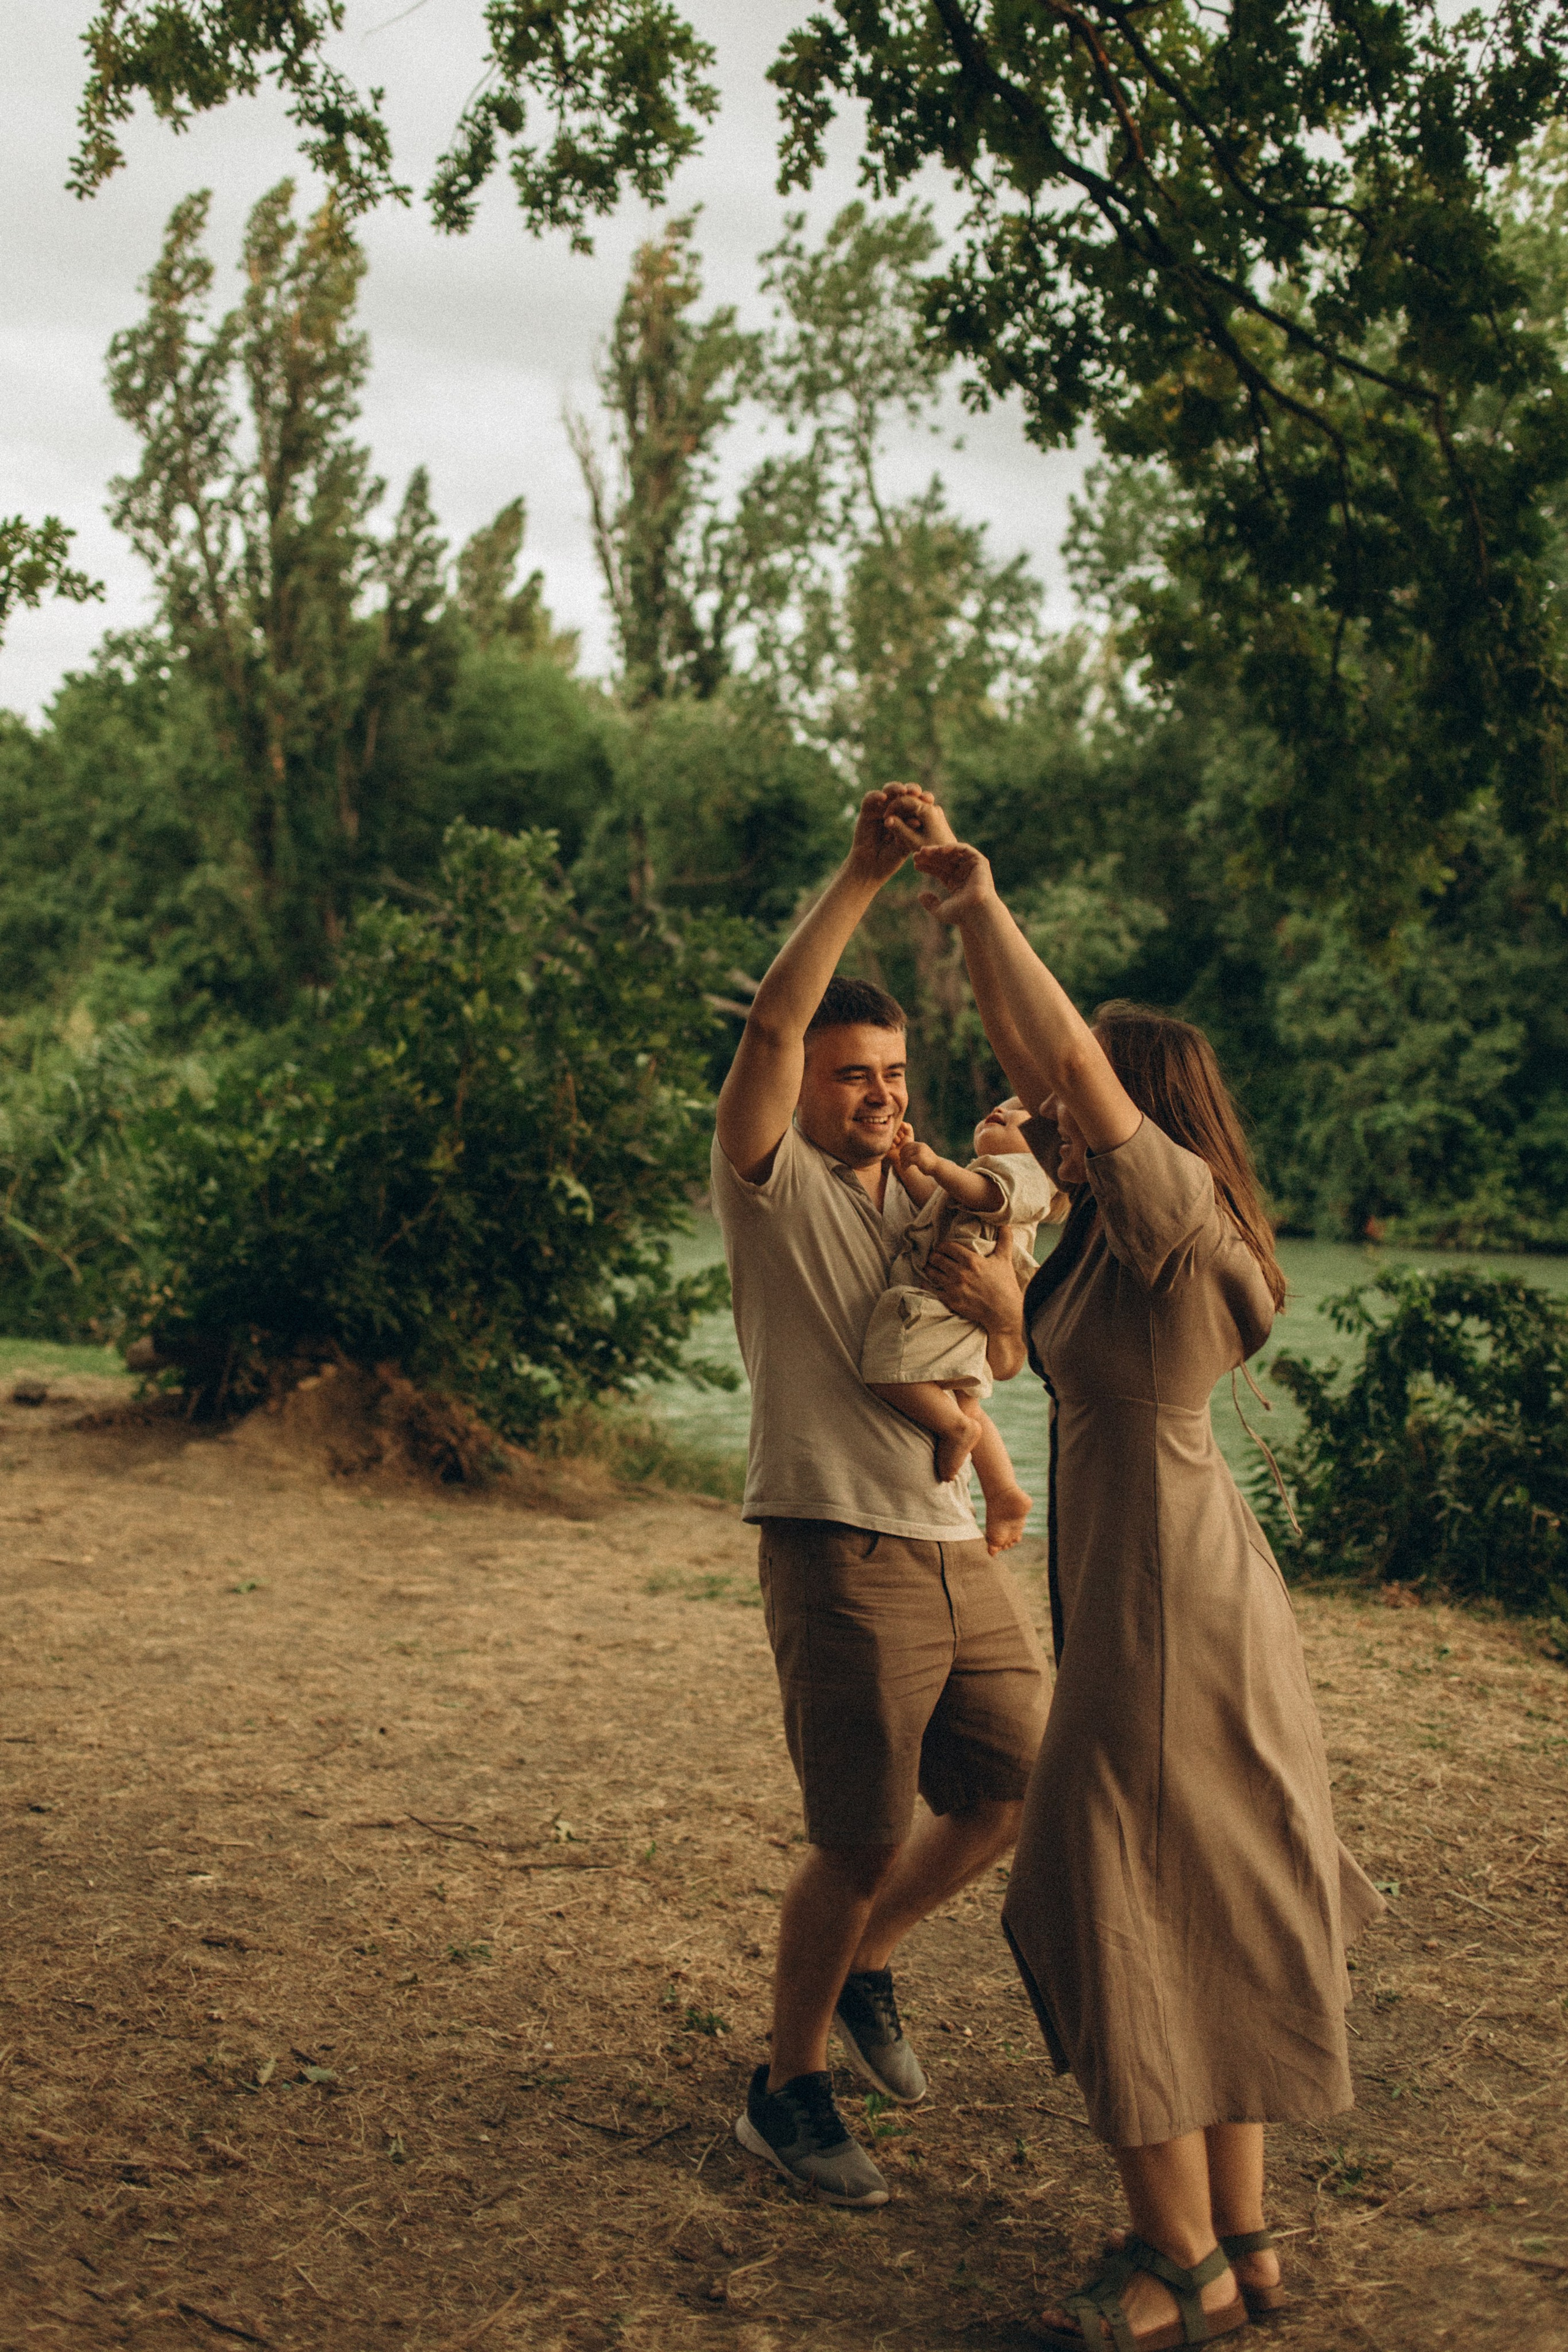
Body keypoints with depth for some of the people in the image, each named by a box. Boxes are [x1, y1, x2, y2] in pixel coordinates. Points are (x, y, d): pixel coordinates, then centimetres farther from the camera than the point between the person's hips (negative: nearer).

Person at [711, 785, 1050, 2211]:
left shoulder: (928, 1197, 15)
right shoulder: (771, 1183, -5)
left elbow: (1004, 1367, 16)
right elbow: (772, 1028, -23)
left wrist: (999, 1300, -6)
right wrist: (864, 877, -28)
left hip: (957, 1544, 7)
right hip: (840, 1548, -7)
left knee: (1017, 1790, 14)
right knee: (862, 1839, -3)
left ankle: (863, 1970, 36)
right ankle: (789, 2091, 18)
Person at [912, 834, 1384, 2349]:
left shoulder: (1179, 1207, -15)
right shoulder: (1116, 1221, 9)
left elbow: (1075, 1062, -26)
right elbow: (1030, 1063, 14)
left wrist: (987, 907, -19)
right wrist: (965, 930, 9)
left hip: (1169, 1611, -10)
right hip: (1147, 1593, 10)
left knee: (1134, 1907, -2)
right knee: (1204, 1914, 13)